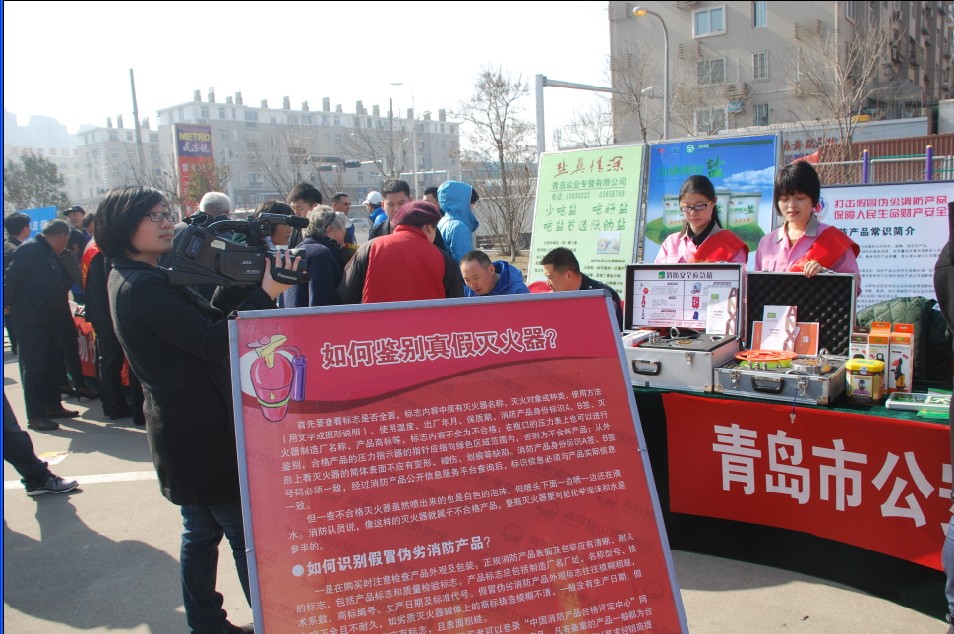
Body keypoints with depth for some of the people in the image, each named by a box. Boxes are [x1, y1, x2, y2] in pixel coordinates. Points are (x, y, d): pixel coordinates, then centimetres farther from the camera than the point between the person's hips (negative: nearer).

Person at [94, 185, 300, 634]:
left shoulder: (129, 279, 11)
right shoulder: (145, 286, -20)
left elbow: (205, 318, 10)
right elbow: (213, 343, -25)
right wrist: (265, 294, -26)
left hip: (181, 424, 11)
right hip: (199, 428, -11)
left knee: (201, 530, 20)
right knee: (245, 532, -2)